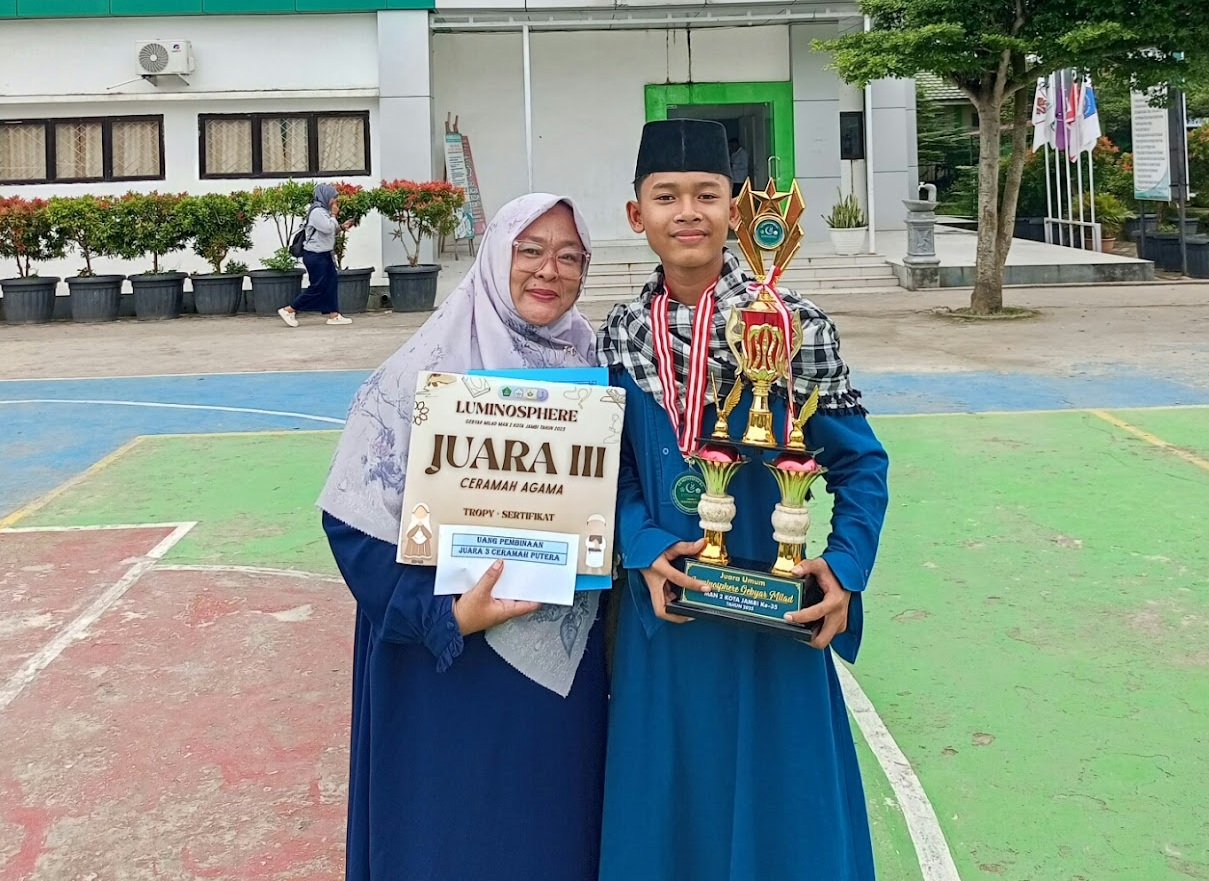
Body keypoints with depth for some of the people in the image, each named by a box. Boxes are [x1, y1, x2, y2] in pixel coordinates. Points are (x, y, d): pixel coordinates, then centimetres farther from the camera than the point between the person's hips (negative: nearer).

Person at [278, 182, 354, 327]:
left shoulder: (323, 210, 15)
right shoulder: (317, 212, -18)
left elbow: (330, 231, 21)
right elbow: (328, 229, -24)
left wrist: (342, 226, 7)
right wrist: (334, 215, -10)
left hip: (324, 255, 11)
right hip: (315, 256, -11)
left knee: (332, 283, 7)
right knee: (318, 287, -6)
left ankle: (333, 315, 9)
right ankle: (288, 310, 1)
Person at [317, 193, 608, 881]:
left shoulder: (592, 367, 2)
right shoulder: (431, 367, -13)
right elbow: (354, 518, -14)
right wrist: (442, 616, -22)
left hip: (568, 661, 5)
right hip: (451, 665, -4)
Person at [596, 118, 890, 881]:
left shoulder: (793, 325, -9)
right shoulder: (622, 333, 2)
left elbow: (859, 463, -3)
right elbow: (615, 468, 6)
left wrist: (844, 568, -15)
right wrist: (646, 549, -11)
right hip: (662, 602, 3)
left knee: (776, 802, 11)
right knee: (668, 804, 16)